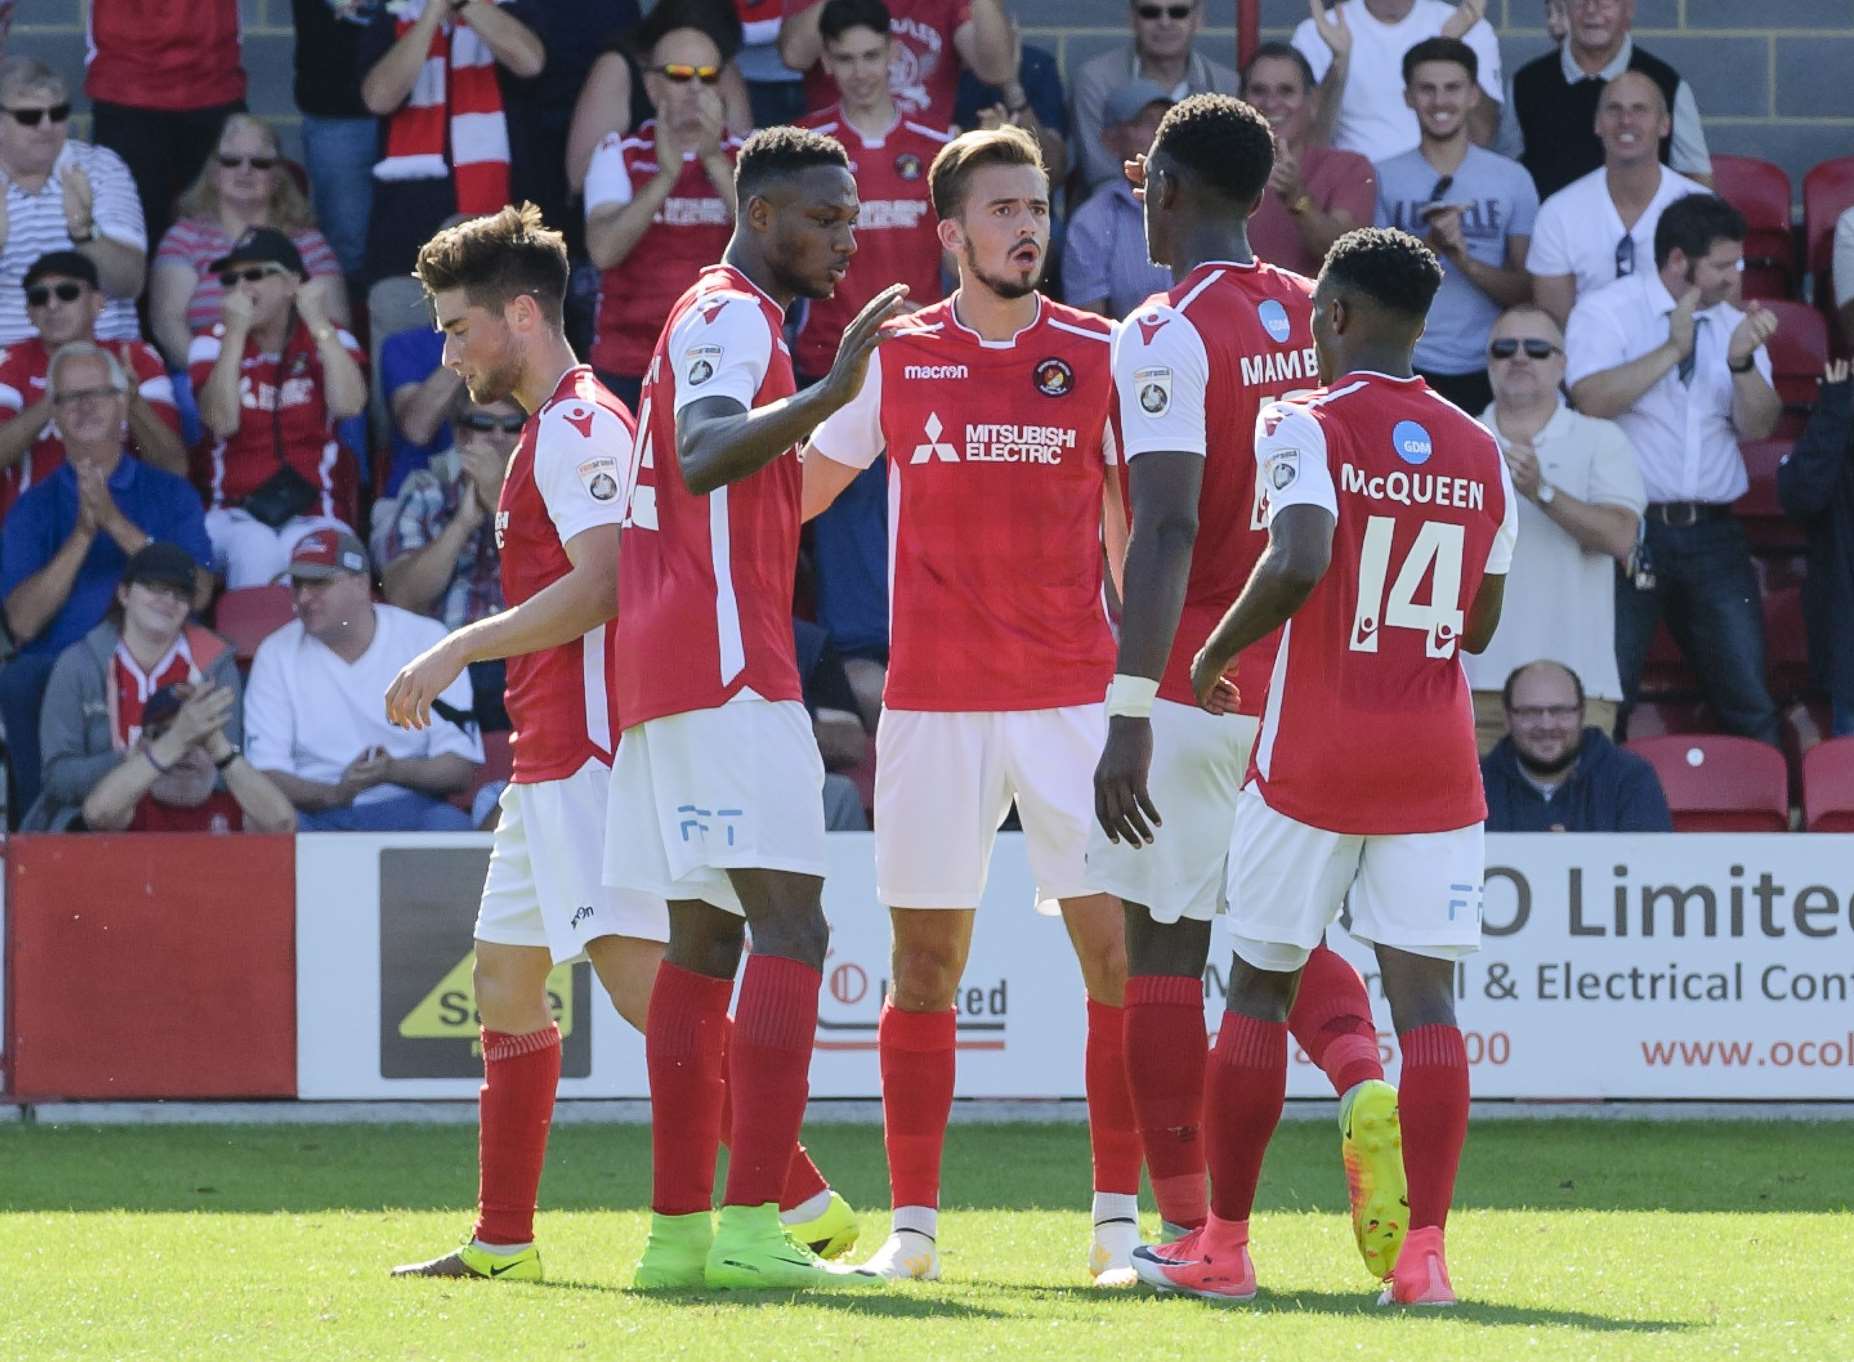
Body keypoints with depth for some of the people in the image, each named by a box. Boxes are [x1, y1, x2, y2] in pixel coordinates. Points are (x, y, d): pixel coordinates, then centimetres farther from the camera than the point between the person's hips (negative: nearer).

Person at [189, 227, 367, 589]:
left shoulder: (327, 339, 8)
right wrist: (236, 332, -13)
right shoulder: (212, 345, 7)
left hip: (312, 514, 0)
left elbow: (349, 405, -14)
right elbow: (222, 421, -12)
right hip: (234, 512, 0)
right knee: (255, 552, -34)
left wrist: (317, 322, -10)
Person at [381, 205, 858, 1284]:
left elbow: (599, 586, -21)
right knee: (506, 984, 14)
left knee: (643, 981, -17)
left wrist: (458, 651, -18)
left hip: (586, 751, -11)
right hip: (553, 758, 11)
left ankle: (797, 1200, -21)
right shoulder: (557, 428, 21)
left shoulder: (576, 426, -11)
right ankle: (502, 1241, 20)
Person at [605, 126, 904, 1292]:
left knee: (706, 937, 10)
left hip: (673, 671, 11)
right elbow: (702, 454, -29)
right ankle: (751, 1227, -23)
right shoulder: (733, 319, -9)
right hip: (727, 671, -11)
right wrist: (826, 396, -40)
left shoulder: (719, 317, 22)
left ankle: (680, 1229, 9)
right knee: (791, 927, -15)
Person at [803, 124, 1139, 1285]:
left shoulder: (1099, 356, 3)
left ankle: (1121, 1219, -2)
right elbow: (797, 487, 16)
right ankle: (912, 1223, 8)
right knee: (925, 959, 2)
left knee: (1116, 946, -7)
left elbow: (1129, 532, 9)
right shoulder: (898, 358, 5)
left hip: (1074, 696, -1)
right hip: (933, 699, 1)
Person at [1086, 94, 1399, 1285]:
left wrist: (1129, 714, -24)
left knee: (1164, 945, 2)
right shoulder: (1316, 317, 8)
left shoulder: (1167, 335, -13)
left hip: (1193, 684, -6)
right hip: (1301, 683, 6)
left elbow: (1167, 529, -22)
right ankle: (1365, 1086, -15)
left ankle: (1185, 1225, 3)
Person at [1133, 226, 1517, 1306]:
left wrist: (1216, 657, -8)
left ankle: (1222, 1246, 14)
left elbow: (1298, 563, -23)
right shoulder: (1481, 455, 8)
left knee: (1260, 988, 9)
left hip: (1312, 758, -3)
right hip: (1434, 760, 3)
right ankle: (1424, 1254, -10)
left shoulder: (1307, 426, -8)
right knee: (1424, 993, -1)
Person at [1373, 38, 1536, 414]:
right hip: (1409, 369, -1)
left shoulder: (1511, 179, 5)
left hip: (1485, 369, 1)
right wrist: (1431, 245, -16)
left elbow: (1525, 291, 2)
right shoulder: (1385, 180, 4)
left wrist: (1466, 260, -15)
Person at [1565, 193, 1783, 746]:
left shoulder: (1734, 324, 14)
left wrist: (1742, 363, -12)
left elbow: (1758, 426, 5)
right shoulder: (1606, 313, 0)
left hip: (1713, 532, 4)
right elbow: (1592, 399, -16)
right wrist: (1672, 351, -15)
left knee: (1750, 705, 2)